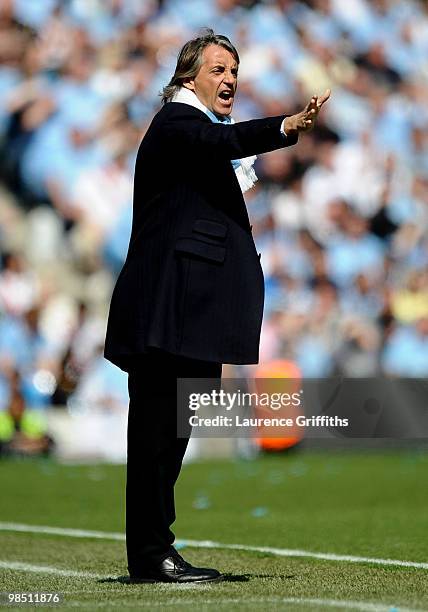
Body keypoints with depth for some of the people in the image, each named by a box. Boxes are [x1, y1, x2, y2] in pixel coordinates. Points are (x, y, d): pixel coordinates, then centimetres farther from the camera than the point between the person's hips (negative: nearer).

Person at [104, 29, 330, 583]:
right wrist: (287, 127, -43)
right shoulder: (176, 121, -6)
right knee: (158, 427, -8)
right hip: (168, 310, -10)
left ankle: (153, 549, 15)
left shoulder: (197, 127, 25)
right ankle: (150, 555, -7)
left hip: (188, 314, 10)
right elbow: (222, 142, -30)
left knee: (169, 429, 11)